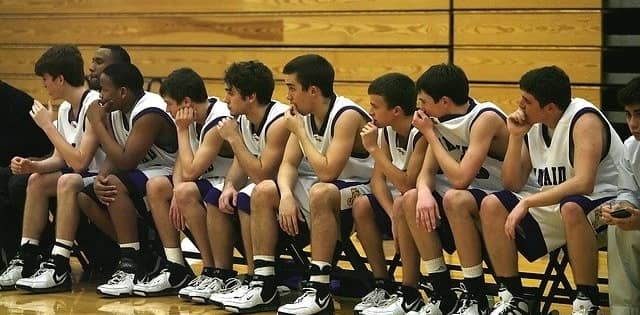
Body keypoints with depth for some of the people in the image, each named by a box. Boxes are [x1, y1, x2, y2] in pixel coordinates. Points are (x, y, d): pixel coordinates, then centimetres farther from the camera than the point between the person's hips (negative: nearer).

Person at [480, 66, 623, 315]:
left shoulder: (584, 119, -19)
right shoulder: (533, 125, 3)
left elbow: (583, 184, -32)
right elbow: (512, 186, 6)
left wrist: (527, 202, -31)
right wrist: (515, 137, -6)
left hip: (602, 203, -8)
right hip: (552, 206, 8)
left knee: (571, 207, -40)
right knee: (492, 205, -7)